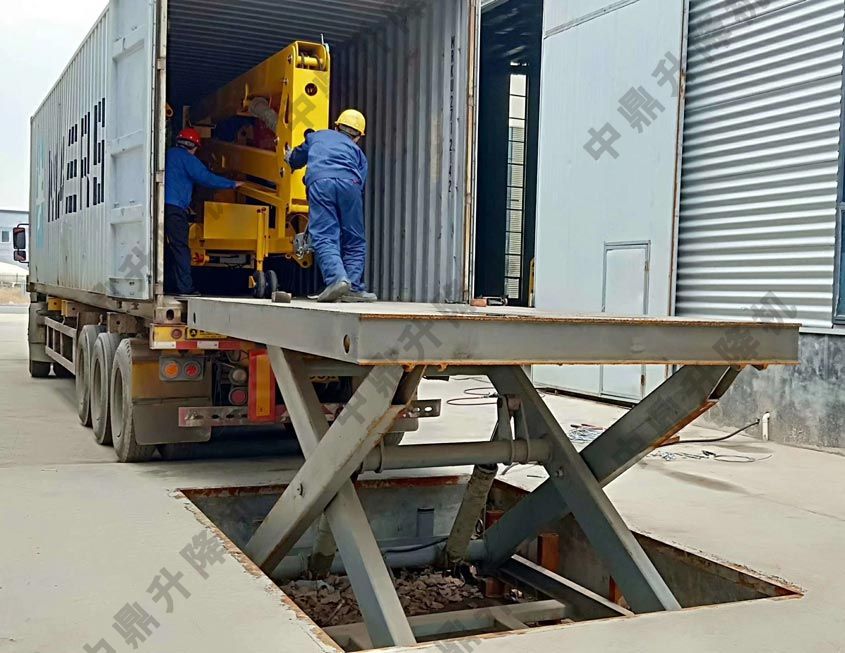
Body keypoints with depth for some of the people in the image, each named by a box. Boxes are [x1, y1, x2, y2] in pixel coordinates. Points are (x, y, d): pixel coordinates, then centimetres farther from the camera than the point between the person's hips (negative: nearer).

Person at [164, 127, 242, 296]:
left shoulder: (169, 154, 21)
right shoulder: (186, 158, -3)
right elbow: (206, 178, -9)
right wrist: (232, 184, -2)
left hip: (162, 206, 8)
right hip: (175, 207, -8)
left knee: (169, 248, 12)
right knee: (181, 248, -9)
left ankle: (169, 285, 12)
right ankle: (185, 287, -13)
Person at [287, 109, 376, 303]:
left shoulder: (317, 136, 36)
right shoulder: (358, 151, 33)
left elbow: (296, 159, 50)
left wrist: (289, 157, 73)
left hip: (319, 182, 0)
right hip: (348, 183, 1)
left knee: (325, 237, -6)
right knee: (354, 240, 9)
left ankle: (337, 278, -26)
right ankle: (354, 287, 2)